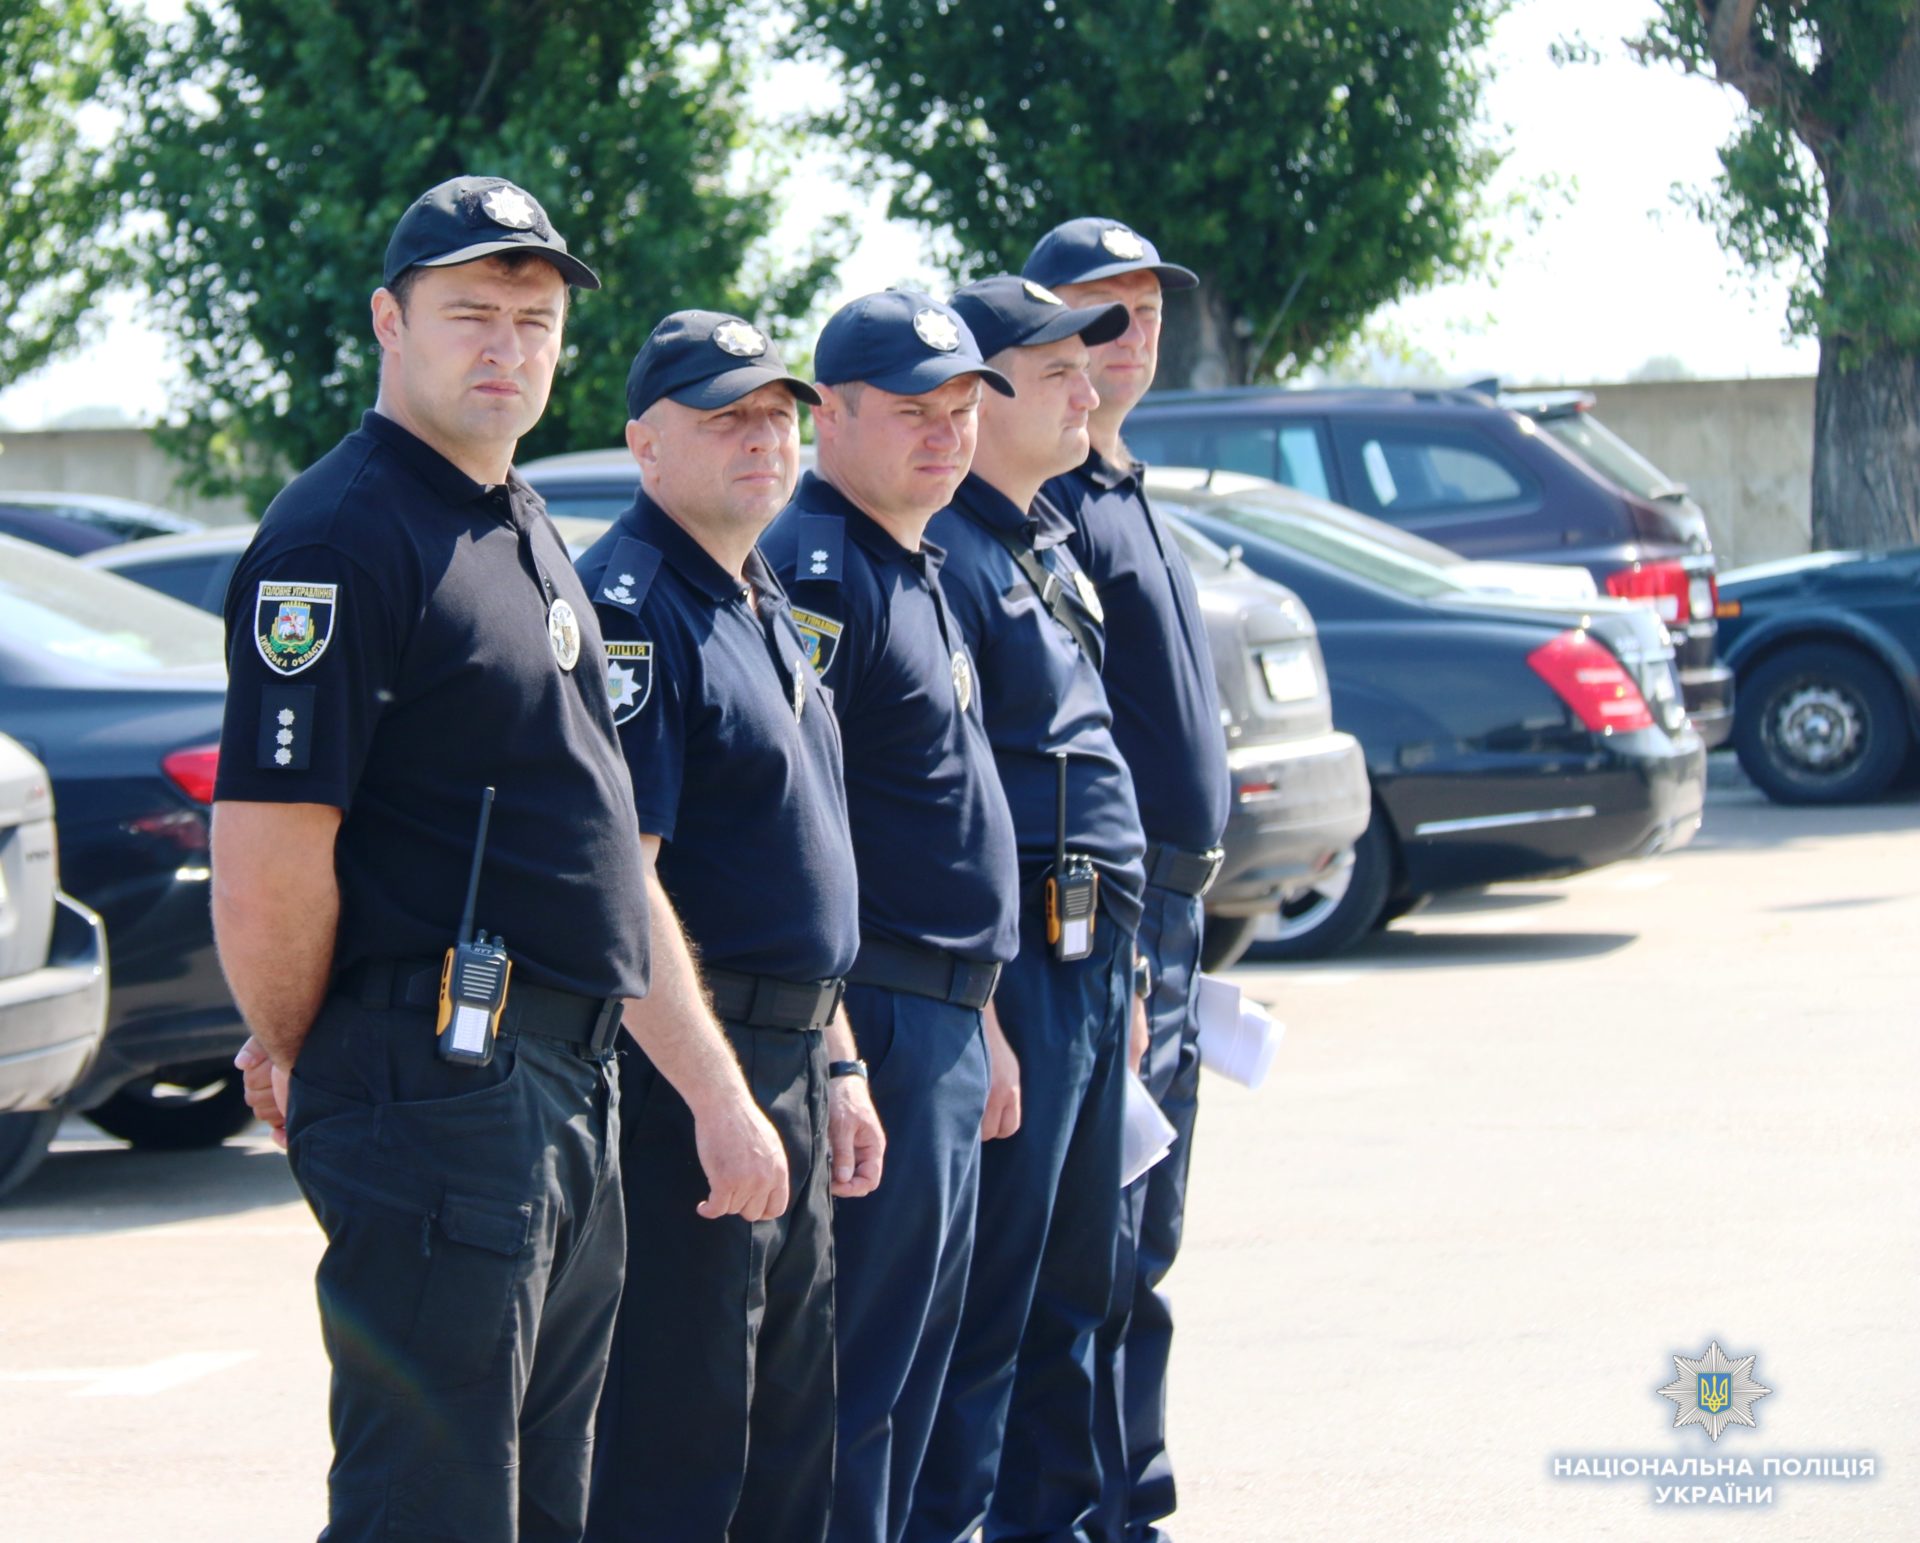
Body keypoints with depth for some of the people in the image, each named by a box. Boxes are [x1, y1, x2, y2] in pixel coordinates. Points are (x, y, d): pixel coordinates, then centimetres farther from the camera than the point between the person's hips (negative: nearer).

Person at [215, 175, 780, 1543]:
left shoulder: (527, 534, 17)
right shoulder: (341, 538, -14)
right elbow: (269, 858, -19)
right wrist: (299, 1058, -5)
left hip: (569, 1084, 10)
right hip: (437, 1088, -10)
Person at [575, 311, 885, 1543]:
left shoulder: (765, 607, 17)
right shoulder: (631, 607, -14)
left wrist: (838, 1067, 19)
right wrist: (715, 1096, -24)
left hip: (788, 1066, 10)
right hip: (684, 1067, -10)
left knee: (793, 1442, 14)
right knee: (673, 1443, -6)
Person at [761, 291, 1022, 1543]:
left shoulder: (918, 571, 19)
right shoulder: (819, 572, -13)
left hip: (945, 1022, 10)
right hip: (880, 1018, -10)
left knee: (921, 1343, 14)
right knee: (862, 1357, -7)